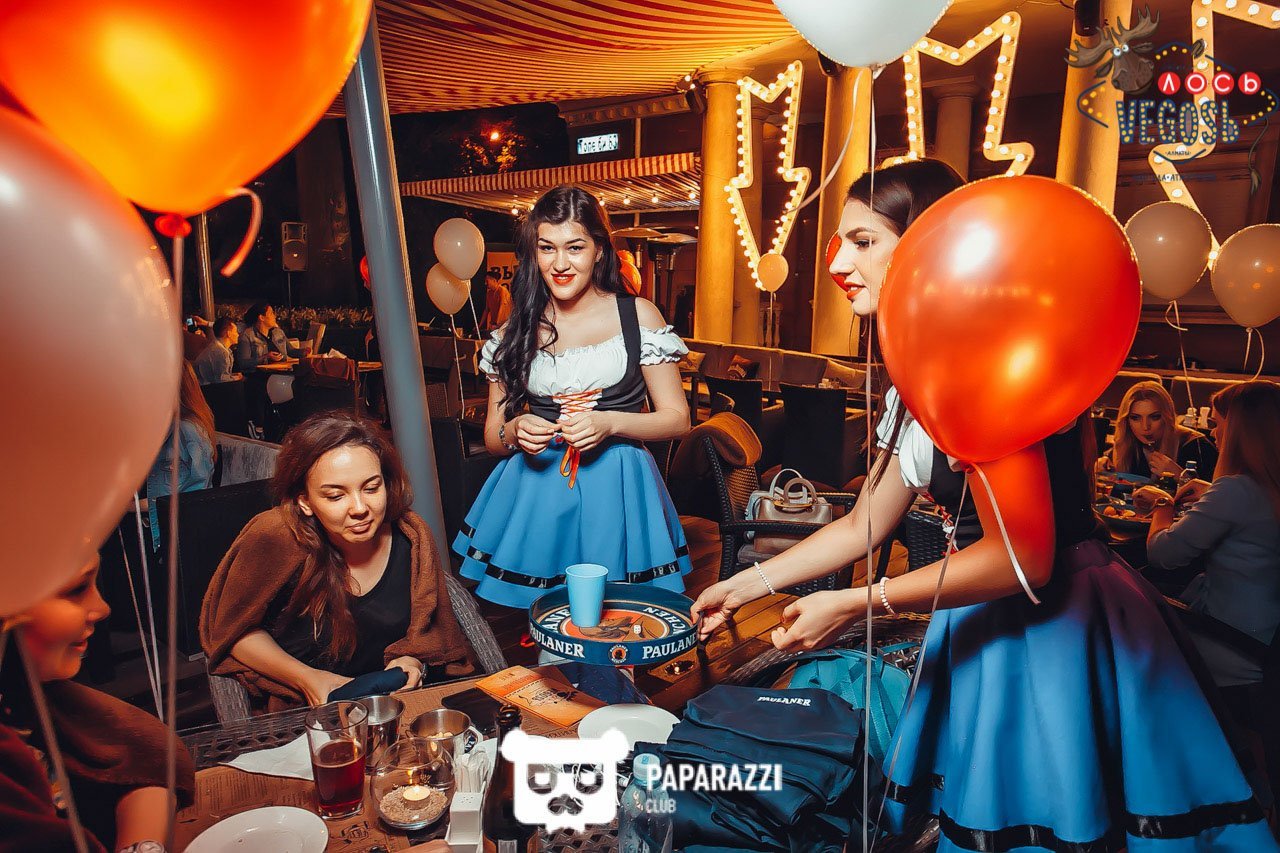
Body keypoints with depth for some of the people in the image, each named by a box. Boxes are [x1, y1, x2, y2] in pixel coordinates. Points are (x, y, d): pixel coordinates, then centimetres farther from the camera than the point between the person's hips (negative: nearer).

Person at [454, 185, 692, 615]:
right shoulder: (516, 331, 8)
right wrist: (516, 431, -11)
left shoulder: (637, 315, 1)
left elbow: (677, 419, 1)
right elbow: (492, 437, 12)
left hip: (617, 490, -1)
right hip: (536, 490, 2)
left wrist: (609, 423, -15)